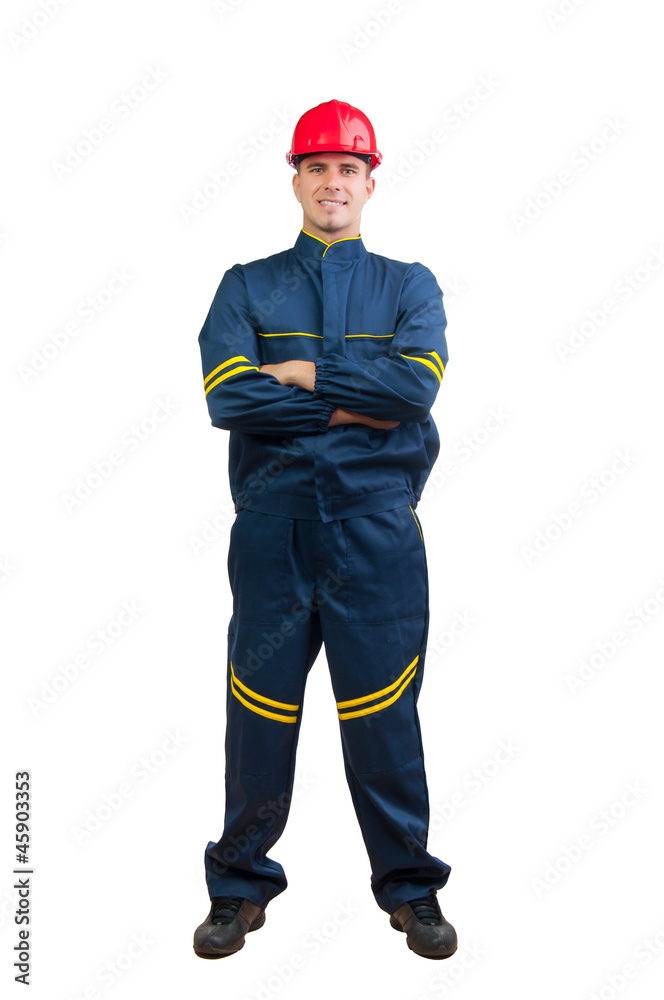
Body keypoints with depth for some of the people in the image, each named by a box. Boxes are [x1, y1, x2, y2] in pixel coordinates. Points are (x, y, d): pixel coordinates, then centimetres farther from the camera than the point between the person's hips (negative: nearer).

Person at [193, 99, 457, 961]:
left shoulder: (409, 286, 11)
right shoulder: (247, 286, 11)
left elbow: (418, 382, -10)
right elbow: (225, 395, -7)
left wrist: (298, 373, -9)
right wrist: (354, 405, -9)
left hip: (376, 526, 0)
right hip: (272, 524, 1)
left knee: (384, 716, 4)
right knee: (259, 712, 5)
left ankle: (409, 886, 21)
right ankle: (241, 885, 23)